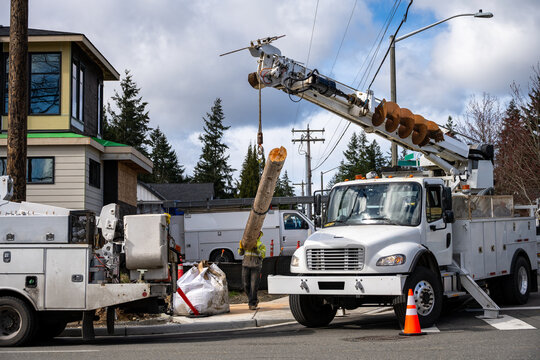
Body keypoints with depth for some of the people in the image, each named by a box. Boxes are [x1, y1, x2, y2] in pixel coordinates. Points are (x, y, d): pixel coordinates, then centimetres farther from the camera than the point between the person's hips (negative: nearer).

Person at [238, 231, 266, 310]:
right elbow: (240, 253, 12)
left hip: (256, 266, -2)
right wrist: (241, 246, -8)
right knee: (246, 285, 1)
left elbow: (262, 255, -7)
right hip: (246, 265, 3)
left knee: (254, 285, -10)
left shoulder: (261, 245, 9)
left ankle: (252, 304, -7)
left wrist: (256, 248, -18)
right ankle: (254, 300, 21)